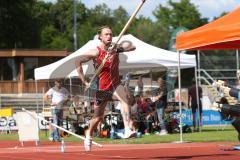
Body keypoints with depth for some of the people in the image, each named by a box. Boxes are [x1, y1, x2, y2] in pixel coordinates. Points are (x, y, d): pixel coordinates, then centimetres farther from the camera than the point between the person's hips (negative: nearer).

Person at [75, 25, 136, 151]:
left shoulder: (115, 49, -4)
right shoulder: (96, 52, -13)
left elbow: (132, 47, -16)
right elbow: (78, 61, -14)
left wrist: (119, 49, -35)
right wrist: (84, 81, -15)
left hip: (115, 85, 1)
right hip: (102, 88, -1)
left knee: (124, 98, -33)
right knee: (98, 117, 11)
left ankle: (127, 129, -45)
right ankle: (89, 136, 43)